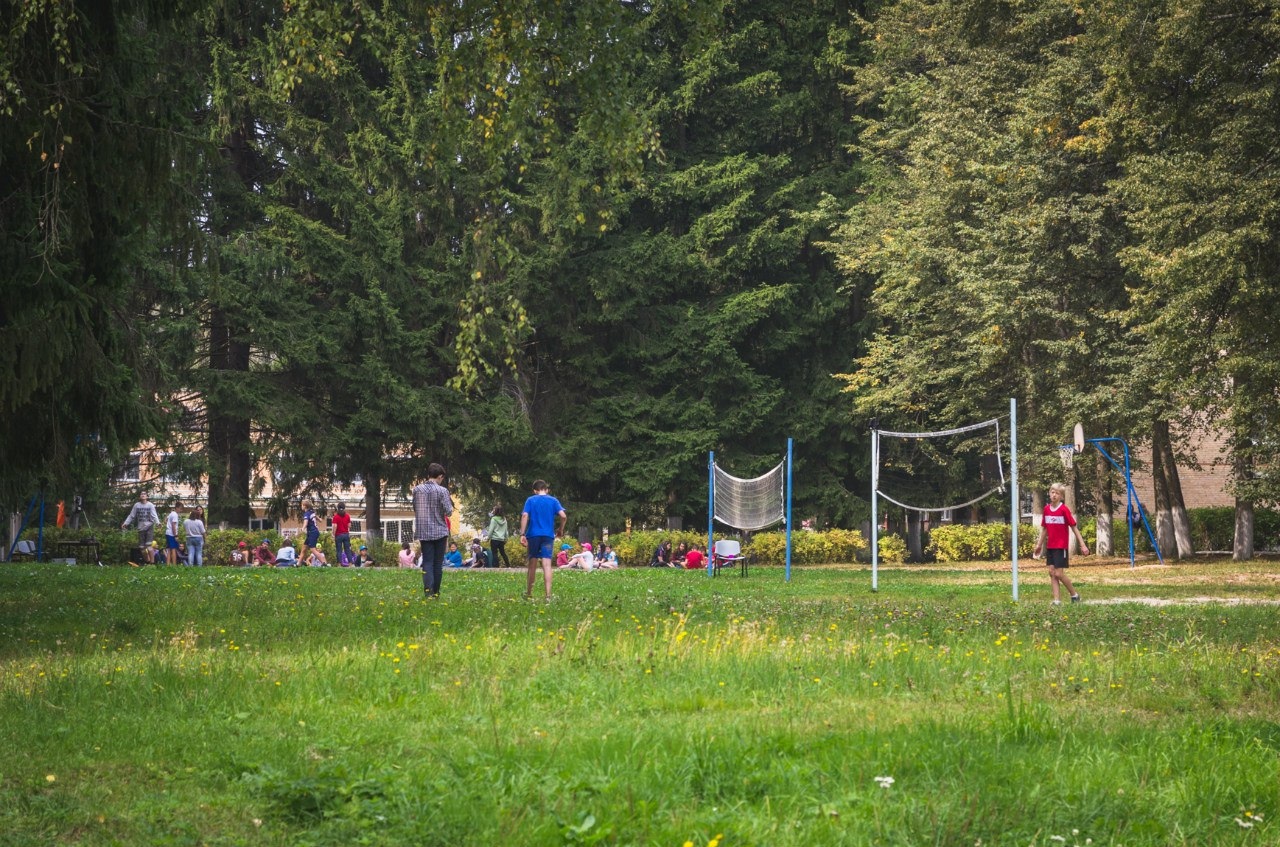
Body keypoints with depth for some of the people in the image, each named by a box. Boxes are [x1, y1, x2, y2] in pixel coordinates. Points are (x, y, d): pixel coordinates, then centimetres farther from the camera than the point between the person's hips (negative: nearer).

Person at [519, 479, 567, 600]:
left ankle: (528, 593, 24)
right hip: (548, 535, 0)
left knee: (532, 564, 13)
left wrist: (522, 534, -10)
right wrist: (561, 530, 11)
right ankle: (548, 595, -19)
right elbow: (563, 516, -4)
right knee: (547, 565, -8)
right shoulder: (553, 501, 7)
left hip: (533, 535, 0)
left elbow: (524, 516, -7)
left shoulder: (530, 500, 6)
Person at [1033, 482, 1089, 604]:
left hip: (1061, 546, -6)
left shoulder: (1064, 510, -11)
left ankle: (1074, 594, 11)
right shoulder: (1046, 509, 5)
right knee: (1052, 572, 2)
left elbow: (1074, 528, -9)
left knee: (1059, 573, -8)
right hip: (1050, 547, 6)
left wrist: (1083, 545, -11)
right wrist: (1039, 545, 17)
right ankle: (1057, 600, 4)